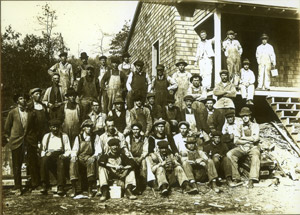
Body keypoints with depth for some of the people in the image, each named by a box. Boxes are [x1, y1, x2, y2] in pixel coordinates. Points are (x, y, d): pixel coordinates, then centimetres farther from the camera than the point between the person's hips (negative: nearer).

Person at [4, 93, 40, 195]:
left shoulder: (32, 113, 9)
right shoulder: (12, 113, 5)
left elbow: (36, 127, 12)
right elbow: (7, 127, 10)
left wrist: (35, 138, 7)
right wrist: (8, 137, 8)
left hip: (30, 142, 1)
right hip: (16, 142, -1)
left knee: (33, 165, 3)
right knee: (17, 166, 5)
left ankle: (36, 185, 16)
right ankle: (18, 188, 14)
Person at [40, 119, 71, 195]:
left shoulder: (64, 136, 14)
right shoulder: (46, 136, 20)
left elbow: (68, 150, 9)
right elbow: (43, 150, 17)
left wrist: (64, 155, -13)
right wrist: (44, 155, -6)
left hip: (60, 155, -2)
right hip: (48, 156, 2)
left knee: (61, 163, -36)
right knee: (44, 160, -33)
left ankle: (60, 187, -37)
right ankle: (44, 185, -26)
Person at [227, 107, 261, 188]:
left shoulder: (255, 125, 9)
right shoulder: (240, 127, 16)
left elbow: (255, 138, -8)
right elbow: (236, 141, 4)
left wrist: (243, 137, -1)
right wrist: (249, 140, -5)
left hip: (253, 147, -3)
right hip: (241, 148, 3)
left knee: (255, 156, -37)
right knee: (230, 154, -24)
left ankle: (252, 180, -41)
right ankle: (236, 178, -22)